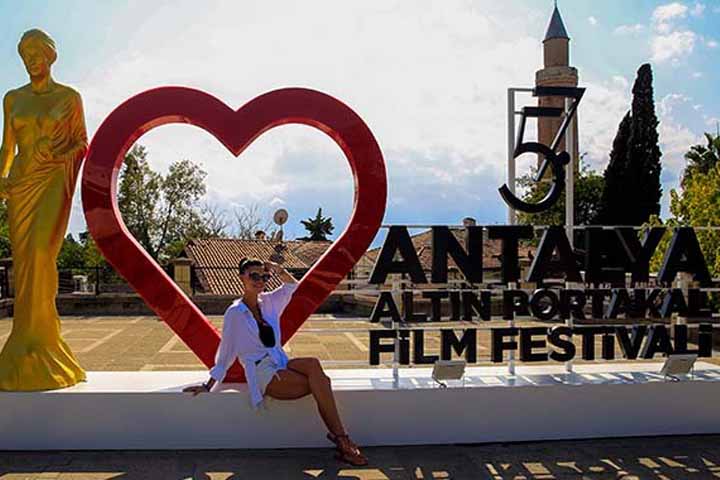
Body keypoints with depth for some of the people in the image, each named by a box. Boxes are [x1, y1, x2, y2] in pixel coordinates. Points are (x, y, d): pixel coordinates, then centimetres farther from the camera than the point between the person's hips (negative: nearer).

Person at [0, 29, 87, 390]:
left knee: (40, 255, -20)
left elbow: (82, 142, 9)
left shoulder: (69, 97, 7)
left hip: (53, 183, -3)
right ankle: (30, 355, 5)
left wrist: (64, 156, -10)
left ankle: (36, 353, -16)